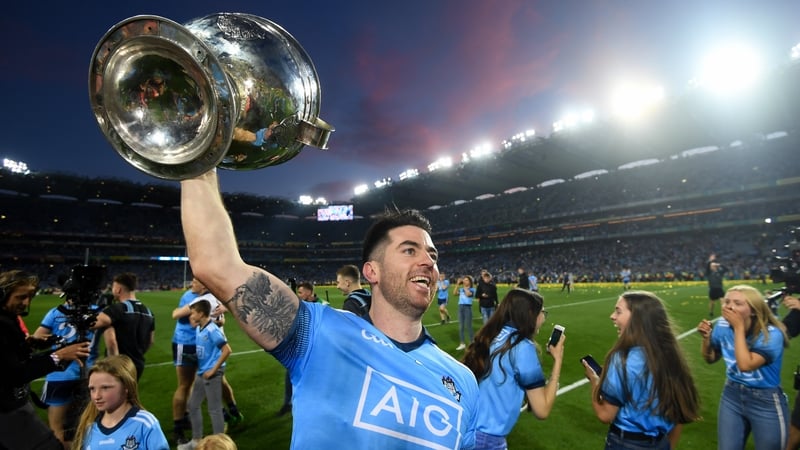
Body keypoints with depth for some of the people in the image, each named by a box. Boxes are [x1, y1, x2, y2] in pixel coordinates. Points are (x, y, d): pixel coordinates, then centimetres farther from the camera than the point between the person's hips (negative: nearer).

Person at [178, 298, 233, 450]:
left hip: (212, 374, -9)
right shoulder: (199, 328, 4)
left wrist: (214, 369, -19)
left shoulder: (212, 330, -22)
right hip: (201, 373, 9)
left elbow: (227, 350, -24)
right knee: (193, 405, 19)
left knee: (214, 409, 2)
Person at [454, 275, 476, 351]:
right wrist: (458, 284, -7)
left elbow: (468, 294, -21)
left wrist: (464, 286, -13)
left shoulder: (472, 289, -2)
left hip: (468, 308, -5)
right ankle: (462, 343, 21)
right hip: (460, 307, 5)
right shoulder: (461, 289, 8)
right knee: (461, 326, 10)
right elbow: (454, 293, -5)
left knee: (468, 326, 2)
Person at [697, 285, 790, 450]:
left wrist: (739, 327, -32)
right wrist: (706, 337, -13)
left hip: (766, 402, -4)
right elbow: (710, 358, 5)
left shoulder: (771, 334, -22)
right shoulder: (723, 326, -8)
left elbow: (746, 365, -35)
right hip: (732, 396, 4)